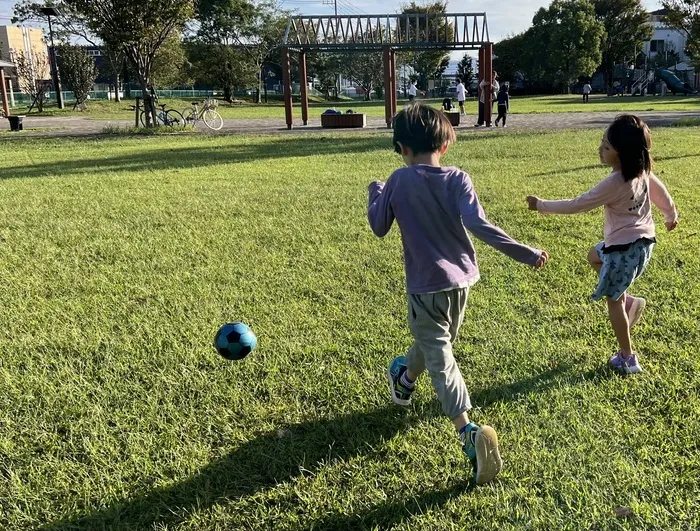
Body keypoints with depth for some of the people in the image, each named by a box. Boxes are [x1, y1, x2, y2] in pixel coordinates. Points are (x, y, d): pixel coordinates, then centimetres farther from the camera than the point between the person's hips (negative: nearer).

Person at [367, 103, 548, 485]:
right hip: (461, 279, 4)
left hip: (426, 284, -4)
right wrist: (523, 253, -16)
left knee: (440, 359, -2)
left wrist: (374, 192, 18)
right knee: (435, 339, 27)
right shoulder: (458, 180, -8)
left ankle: (469, 432, -20)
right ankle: (405, 380, 55)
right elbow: (478, 224, -20)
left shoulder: (399, 181, -10)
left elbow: (379, 227, 1)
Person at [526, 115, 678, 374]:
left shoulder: (614, 183, -28)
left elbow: (577, 205, -23)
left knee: (612, 300, 7)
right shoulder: (642, 170, -3)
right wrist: (671, 215, 34)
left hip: (625, 247, -9)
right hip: (642, 239, 9)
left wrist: (541, 205, -13)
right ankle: (628, 300, 24)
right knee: (595, 256, 32)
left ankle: (627, 359, 17)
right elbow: (660, 192, 15)